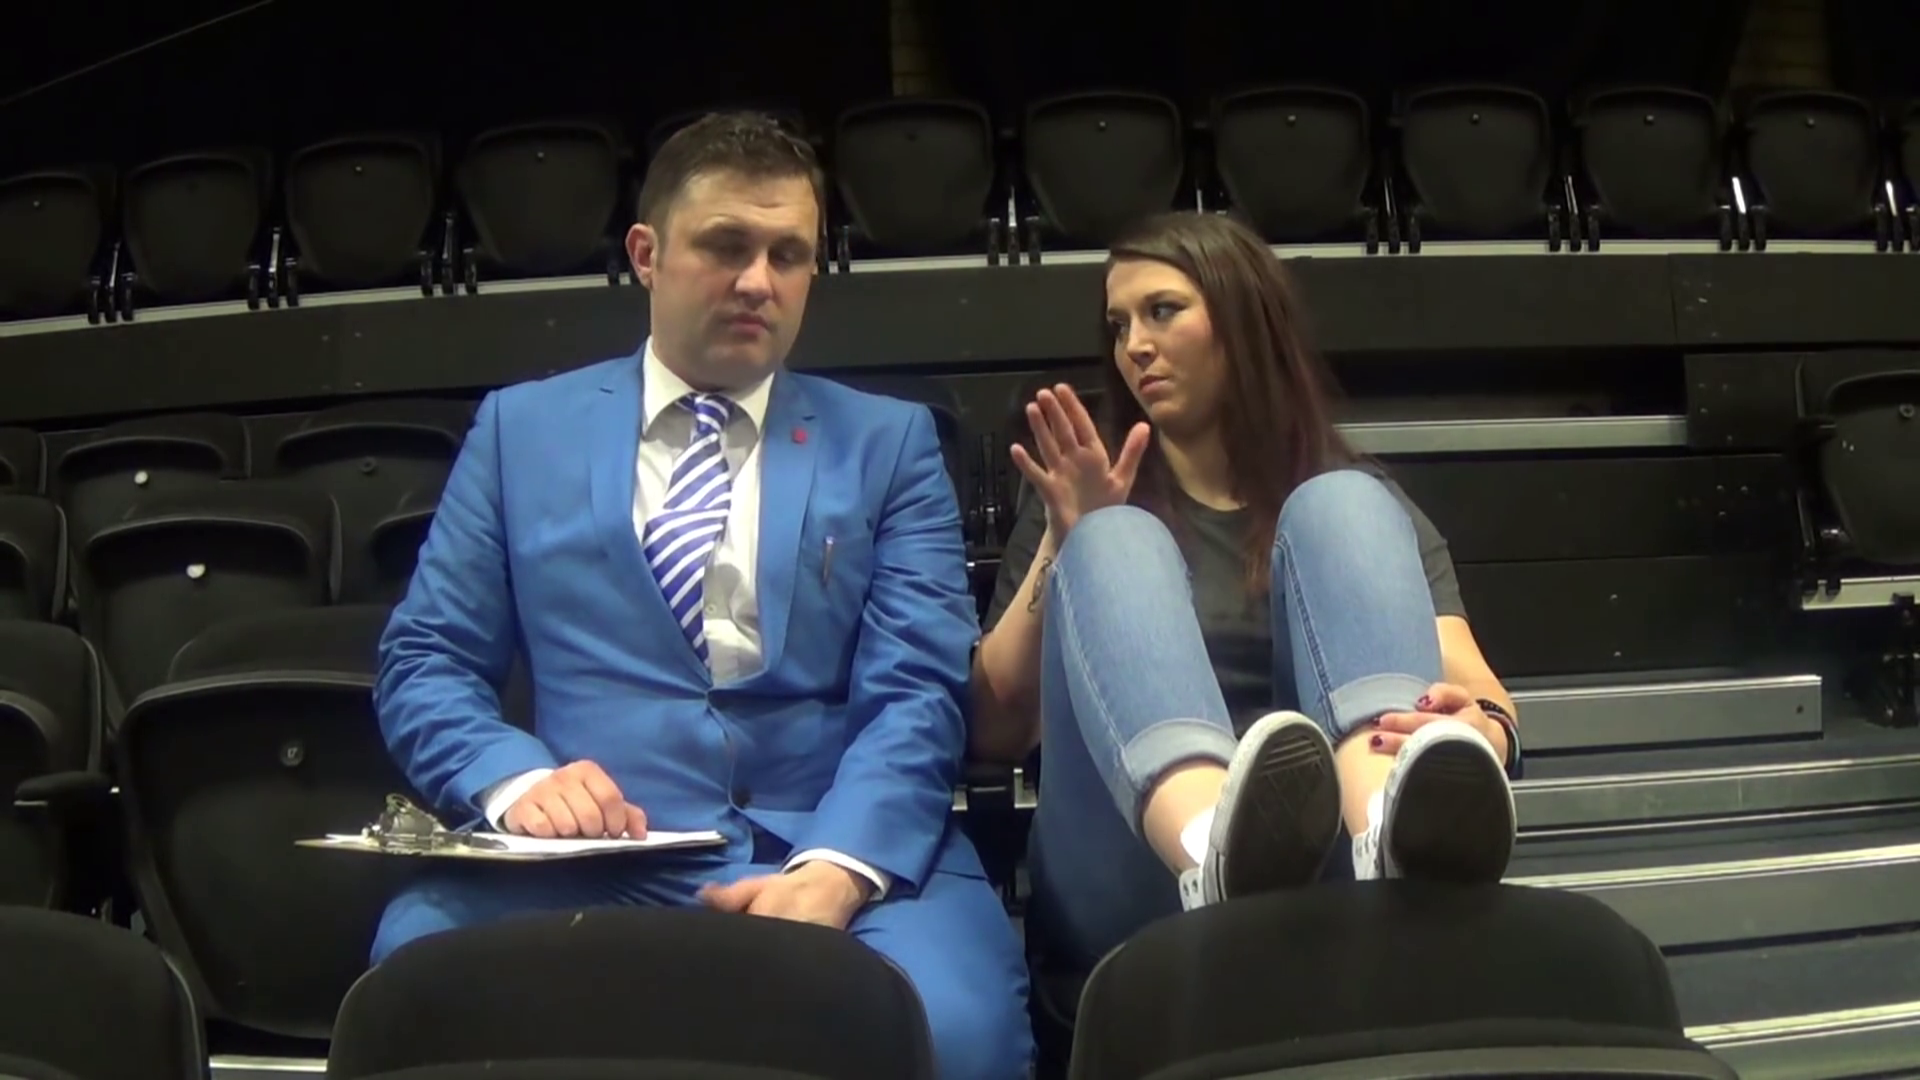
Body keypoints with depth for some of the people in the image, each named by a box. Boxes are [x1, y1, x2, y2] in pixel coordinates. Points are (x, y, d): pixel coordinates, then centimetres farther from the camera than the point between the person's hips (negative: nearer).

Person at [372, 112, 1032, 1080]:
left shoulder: (890, 442, 14)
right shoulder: (522, 428, 16)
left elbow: (916, 693, 2)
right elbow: (424, 663, 12)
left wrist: (834, 871, -18)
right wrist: (518, 780, -11)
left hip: (847, 853, 0)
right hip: (588, 857, 1)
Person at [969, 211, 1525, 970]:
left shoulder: (1357, 497, 21)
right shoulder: (1090, 506, 22)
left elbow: (1473, 685, 2)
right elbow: (993, 733, 11)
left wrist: (1481, 730, -22)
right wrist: (1065, 543, -1)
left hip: (1326, 854, 0)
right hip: (1139, 874, 1)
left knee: (1336, 507, -15)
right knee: (1114, 540, -19)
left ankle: (1391, 843, -47)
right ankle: (1217, 859, -51)